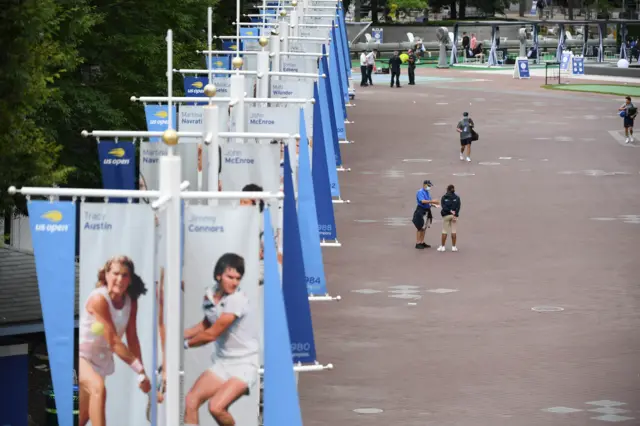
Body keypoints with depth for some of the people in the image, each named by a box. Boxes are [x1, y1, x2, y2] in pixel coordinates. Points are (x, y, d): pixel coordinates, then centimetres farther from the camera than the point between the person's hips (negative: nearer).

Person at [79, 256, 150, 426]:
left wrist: (142, 373, -9)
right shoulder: (99, 299, -26)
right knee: (98, 387, -36)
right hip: (80, 355, -7)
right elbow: (114, 342, -28)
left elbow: (132, 339, -2)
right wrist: (139, 369, -28)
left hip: (99, 358, 7)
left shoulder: (131, 302, -5)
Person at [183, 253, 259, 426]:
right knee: (191, 400, -7)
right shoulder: (210, 294, 2)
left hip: (244, 366, -7)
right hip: (222, 363, 7)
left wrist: (185, 343, -3)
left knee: (216, 407, -24)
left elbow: (211, 334, -18)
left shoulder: (237, 301, -21)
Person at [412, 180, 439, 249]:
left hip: (427, 211, 9)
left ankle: (422, 242, 22)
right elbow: (423, 201, -27)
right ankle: (418, 243, -4)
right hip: (421, 211, -9)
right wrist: (432, 201, -30)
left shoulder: (427, 192, 15)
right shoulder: (420, 192, -14)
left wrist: (433, 204, 3)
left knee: (424, 228, 14)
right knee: (419, 228, -6)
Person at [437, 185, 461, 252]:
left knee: (444, 231, 5)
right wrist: (455, 215, -13)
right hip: (454, 215, 1)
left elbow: (443, 206, -11)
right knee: (453, 231, 5)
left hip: (446, 215, -1)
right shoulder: (457, 198, 2)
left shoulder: (444, 197, 1)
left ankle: (443, 246, 4)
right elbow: (458, 207, -7)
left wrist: (450, 211, -16)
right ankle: (453, 247, 4)